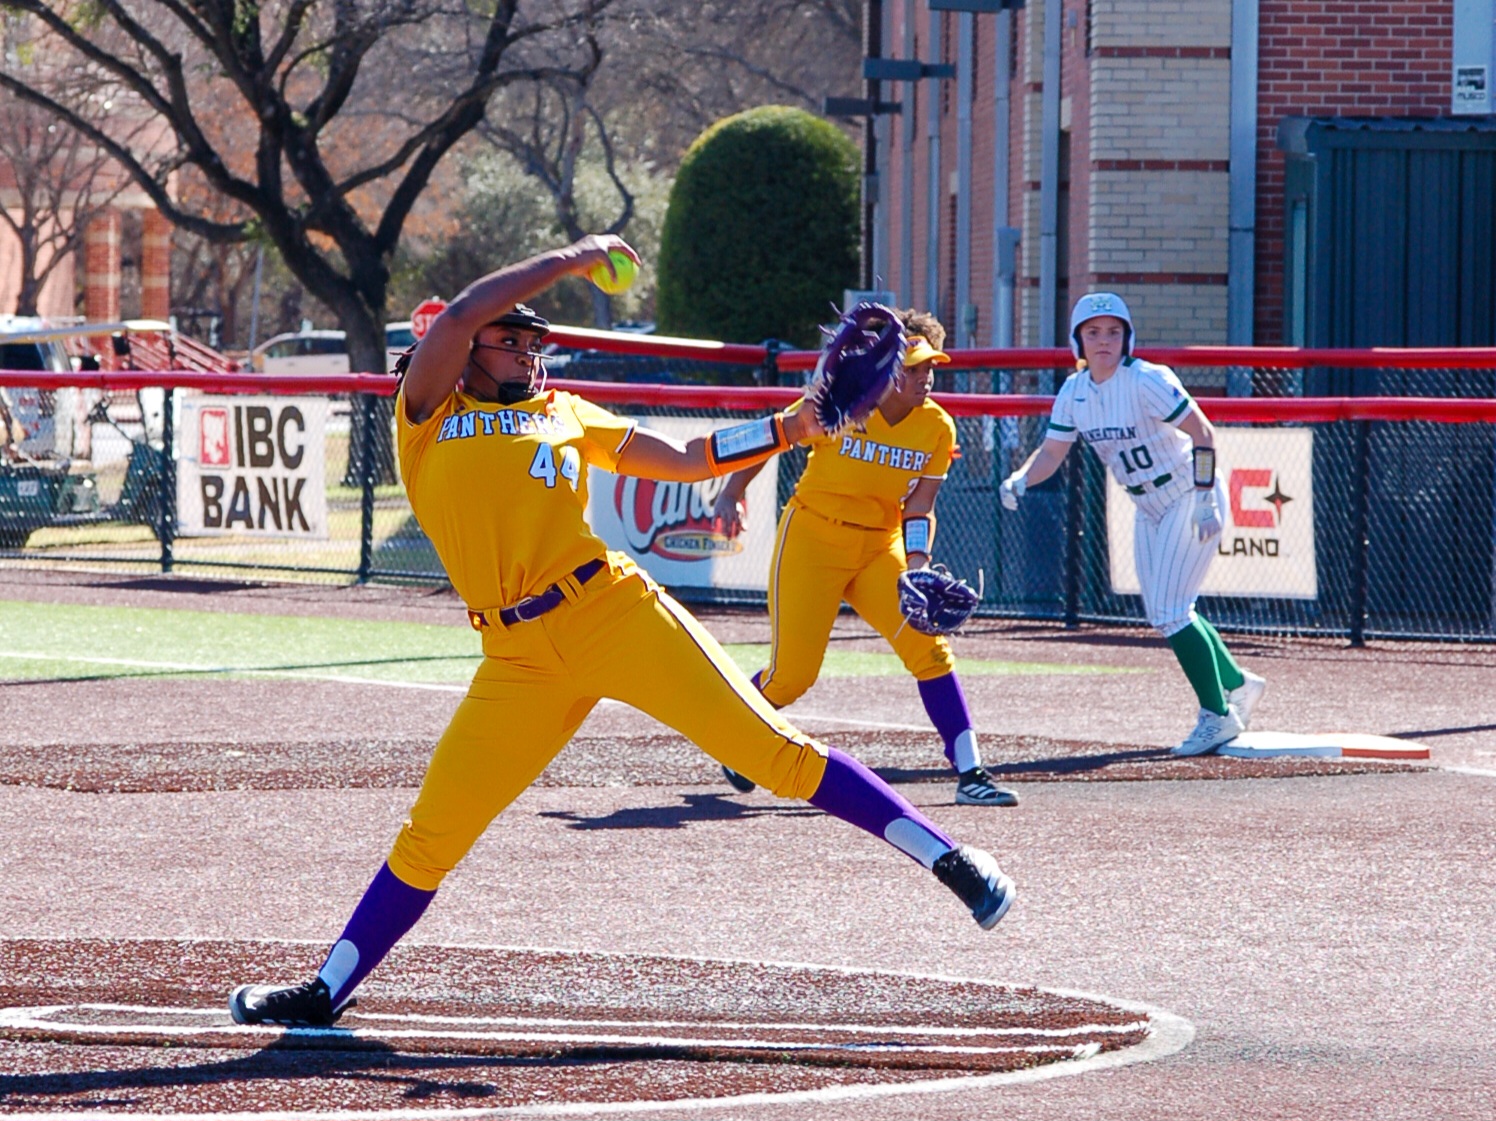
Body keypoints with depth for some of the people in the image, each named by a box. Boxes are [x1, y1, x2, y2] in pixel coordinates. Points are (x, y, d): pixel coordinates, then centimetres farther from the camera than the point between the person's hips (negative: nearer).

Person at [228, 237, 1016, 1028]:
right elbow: (460, 316, -5)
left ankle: (946, 858, -4)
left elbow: (685, 460, 23)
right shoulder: (428, 415, 11)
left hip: (612, 608, 1)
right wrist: (568, 262, 1)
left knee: (772, 750, -6)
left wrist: (789, 430, 12)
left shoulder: (564, 415, 20)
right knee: (431, 837, -1)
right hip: (517, 659, -1)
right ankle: (327, 994, 11)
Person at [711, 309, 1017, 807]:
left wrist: (917, 562, -18)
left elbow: (918, 508, -3)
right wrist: (732, 493, -4)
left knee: (928, 643, -15)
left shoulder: (937, 428, -6)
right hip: (812, 540, -3)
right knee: (793, 672, -7)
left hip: (880, 547, 3)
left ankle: (969, 772, -12)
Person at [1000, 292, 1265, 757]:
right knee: (1163, 613, 12)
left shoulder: (1146, 381, -23)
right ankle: (1237, 684, 29)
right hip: (1148, 508, 8)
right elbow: (1051, 453, 1)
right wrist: (1019, 481, -19)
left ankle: (1217, 714, -3)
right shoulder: (1074, 392, -1)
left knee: (1170, 611, -13)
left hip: (1189, 501, -8)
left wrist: (1205, 498, -27)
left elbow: (1202, 432, -22)